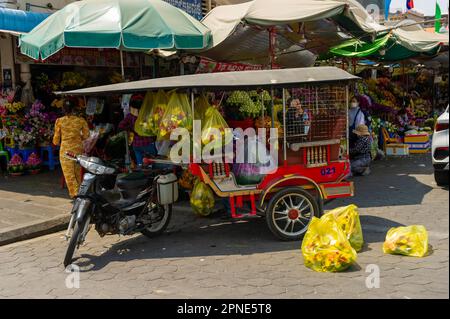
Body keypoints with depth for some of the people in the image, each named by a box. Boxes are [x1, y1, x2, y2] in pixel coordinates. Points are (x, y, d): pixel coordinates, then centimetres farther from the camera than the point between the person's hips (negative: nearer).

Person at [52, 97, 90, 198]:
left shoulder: (59, 121, -6)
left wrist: (57, 142, 23)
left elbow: (56, 139, 0)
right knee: (77, 173, 17)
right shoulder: (81, 121, -4)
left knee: (69, 174, 0)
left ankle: (75, 194, -10)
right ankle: (78, 191, 27)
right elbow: (86, 135, 6)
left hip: (65, 150, -2)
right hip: (78, 149, 2)